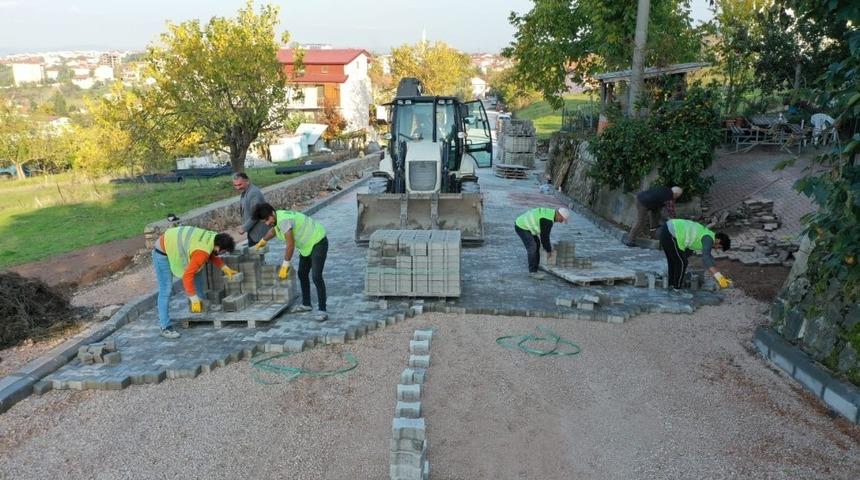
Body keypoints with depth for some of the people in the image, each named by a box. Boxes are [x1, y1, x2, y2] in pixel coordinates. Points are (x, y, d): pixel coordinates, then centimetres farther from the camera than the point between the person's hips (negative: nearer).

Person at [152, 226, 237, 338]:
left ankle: (201, 303, 27)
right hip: (162, 253, -10)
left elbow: (212, 255, 16)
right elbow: (187, 276, -32)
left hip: (174, 247, 10)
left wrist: (225, 268, 9)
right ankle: (165, 328, -5)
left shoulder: (212, 237, -7)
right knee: (166, 290, -9)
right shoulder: (202, 253, -32)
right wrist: (194, 299, -27)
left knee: (198, 271, 14)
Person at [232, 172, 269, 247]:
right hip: (252, 231, 9)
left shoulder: (254, 193, -22)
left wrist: (244, 228, -15)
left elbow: (255, 215, -22)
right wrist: (244, 226, 8)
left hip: (258, 232, -9)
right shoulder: (244, 192, 9)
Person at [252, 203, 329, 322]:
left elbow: (290, 245, -26)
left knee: (316, 277, -18)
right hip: (307, 245, 11)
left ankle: (322, 310, -15)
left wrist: (285, 265, -18)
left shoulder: (283, 220, -29)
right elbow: (273, 230, 27)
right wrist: (262, 241, 42)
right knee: (302, 274, 17)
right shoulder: (278, 217, 2)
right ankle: (306, 304, 30)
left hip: (318, 243, -10)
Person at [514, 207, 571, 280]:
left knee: (537, 245, 10)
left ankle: (534, 270, 14)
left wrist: (549, 247, 18)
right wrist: (548, 251, -6)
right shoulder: (547, 220, -25)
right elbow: (544, 236, -19)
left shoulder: (550, 212, 6)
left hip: (524, 224, 11)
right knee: (532, 248, -15)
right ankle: (532, 272, -7)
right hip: (521, 227, -11)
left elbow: (545, 234, 17)